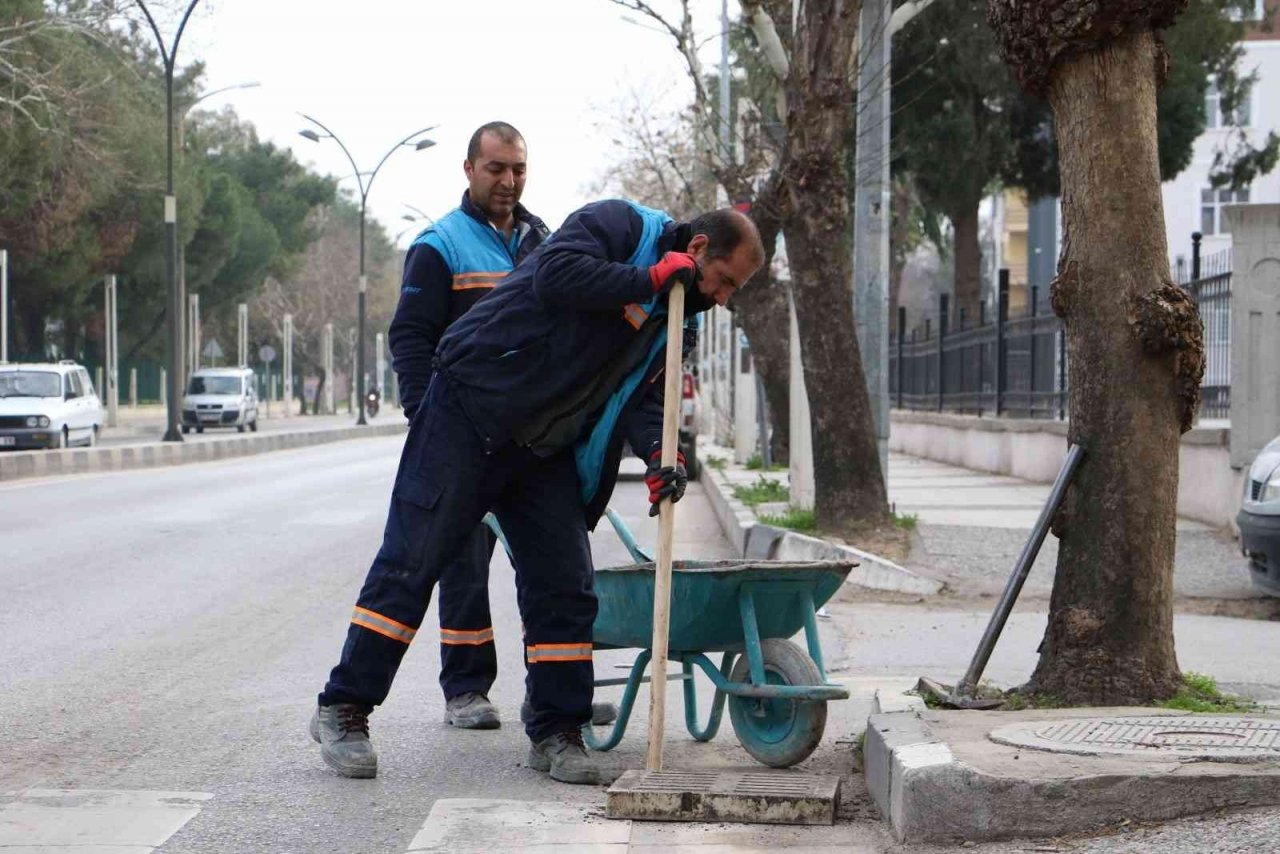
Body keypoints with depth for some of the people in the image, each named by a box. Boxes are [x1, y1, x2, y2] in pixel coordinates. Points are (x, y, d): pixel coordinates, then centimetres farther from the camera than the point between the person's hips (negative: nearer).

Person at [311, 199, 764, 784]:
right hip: (468, 412, -8)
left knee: (563, 585, 4)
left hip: (545, 450, 8)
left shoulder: (670, 318, 13)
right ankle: (342, 707, 4)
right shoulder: (617, 225, -9)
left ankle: (556, 733, 14)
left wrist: (657, 456, -16)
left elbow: (641, 396, 4)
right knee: (412, 562, -5)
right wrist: (650, 280, -22)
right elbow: (555, 274, -27)